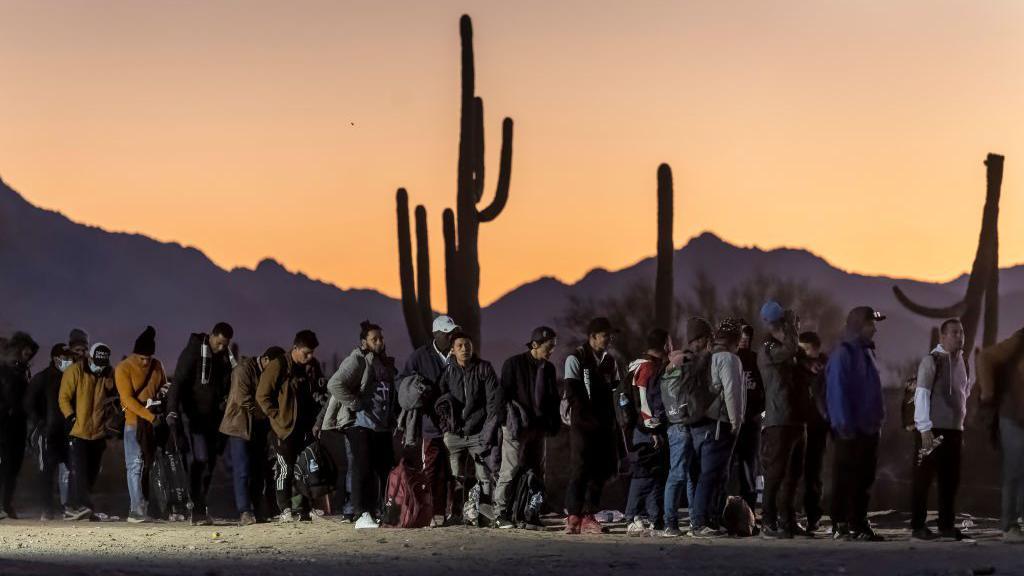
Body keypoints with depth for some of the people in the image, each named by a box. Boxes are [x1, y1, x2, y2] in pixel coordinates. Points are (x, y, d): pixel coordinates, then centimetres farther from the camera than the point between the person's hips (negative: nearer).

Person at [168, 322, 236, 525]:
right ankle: (198, 512, -17)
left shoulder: (225, 356, 11)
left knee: (210, 462, 7)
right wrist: (173, 410, -27)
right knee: (200, 460, -15)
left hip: (214, 416, 7)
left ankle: (200, 509, 15)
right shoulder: (194, 351, -9)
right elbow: (178, 381, -16)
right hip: (195, 415, -7)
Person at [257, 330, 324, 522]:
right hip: (285, 428, -6)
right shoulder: (278, 366, -10)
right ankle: (285, 510, -1)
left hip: (305, 428, 6)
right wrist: (277, 416, -10)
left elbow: (317, 394, 21)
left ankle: (300, 509, 12)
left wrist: (314, 418, 9)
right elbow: (262, 396, -8)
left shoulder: (313, 367, 8)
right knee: (285, 469, -4)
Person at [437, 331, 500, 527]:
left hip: (478, 433, -2)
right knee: (457, 479, 1)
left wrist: (488, 432, -10)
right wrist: (445, 428, 2)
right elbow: (440, 402, 12)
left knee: (485, 477, -7)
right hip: (454, 435, 2)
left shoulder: (484, 369, 2)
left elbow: (494, 401, -3)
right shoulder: (448, 372, 8)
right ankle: (457, 515, 6)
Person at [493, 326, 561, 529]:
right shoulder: (514, 364, -3)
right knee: (510, 470, -10)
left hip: (538, 427, 7)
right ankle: (500, 514, -8)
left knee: (536, 472, 6)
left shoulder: (548, 368, 15)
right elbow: (504, 394, -6)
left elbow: (553, 398, 21)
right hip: (517, 427, -7)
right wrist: (510, 418, -13)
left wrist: (554, 421, 10)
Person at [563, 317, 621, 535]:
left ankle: (588, 516, 9)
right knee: (580, 470, -9)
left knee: (602, 470, 3)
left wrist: (612, 420, 3)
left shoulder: (610, 361, 17)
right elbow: (572, 394, -10)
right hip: (583, 425, -6)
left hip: (604, 425, 6)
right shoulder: (576, 359, -3)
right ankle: (573, 517, -6)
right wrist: (590, 418, -15)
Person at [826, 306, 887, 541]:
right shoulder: (843, 354, -11)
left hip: (869, 429, 8)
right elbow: (837, 393, -16)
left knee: (864, 480, 10)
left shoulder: (867, 353, 16)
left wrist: (878, 420, 15)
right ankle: (840, 526, -2)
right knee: (845, 479, -5)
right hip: (849, 431, -8)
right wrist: (845, 425, -20)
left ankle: (859, 525, 15)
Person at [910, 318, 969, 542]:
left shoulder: (962, 362, 12)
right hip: (932, 430, -7)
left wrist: (961, 426, 16)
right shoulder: (932, 360, -9)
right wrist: (924, 429, -17)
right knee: (924, 478, -2)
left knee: (951, 479, 7)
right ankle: (918, 527, 2)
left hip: (954, 430, 7)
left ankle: (946, 525, 15)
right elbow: (921, 395, -12)